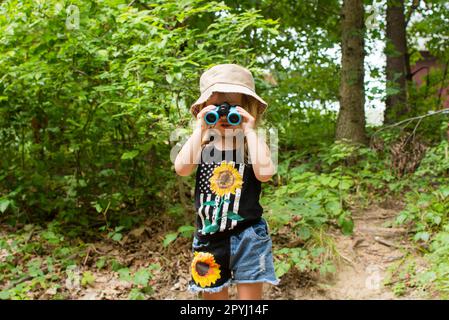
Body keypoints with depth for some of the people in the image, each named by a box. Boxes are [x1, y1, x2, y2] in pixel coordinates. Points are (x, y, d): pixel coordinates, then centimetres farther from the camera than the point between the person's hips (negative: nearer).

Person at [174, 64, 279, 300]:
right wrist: (199, 129, -14)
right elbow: (181, 168, -16)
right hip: (208, 238, 3)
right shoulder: (202, 146, 3)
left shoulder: (253, 144, -3)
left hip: (247, 237, -2)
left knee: (250, 295, 4)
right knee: (212, 294, 14)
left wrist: (249, 131, -18)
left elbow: (265, 172, -24)